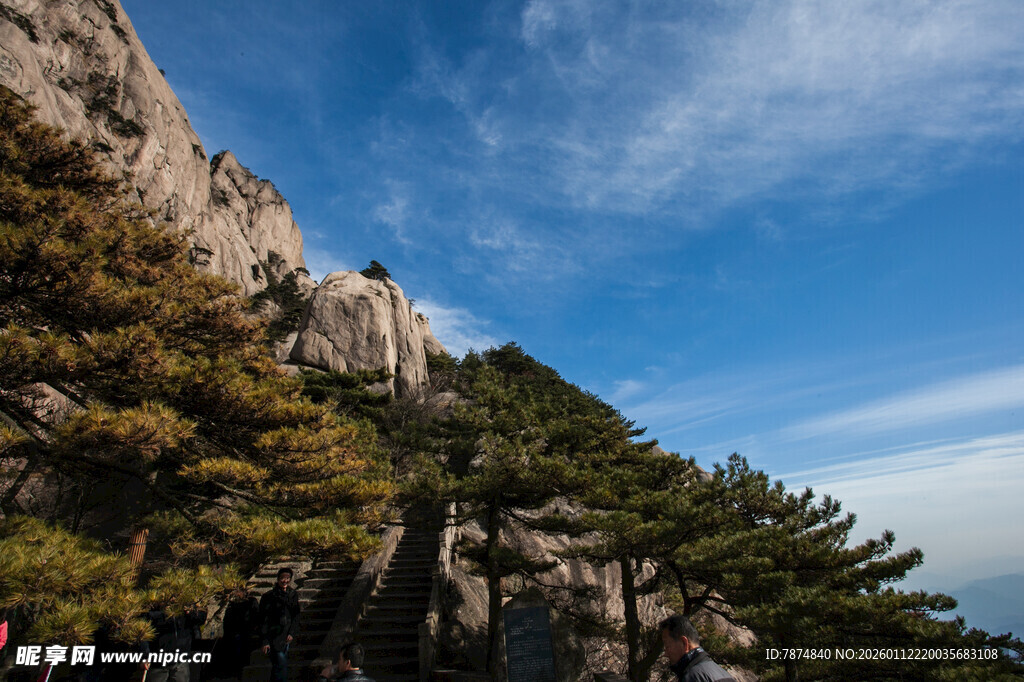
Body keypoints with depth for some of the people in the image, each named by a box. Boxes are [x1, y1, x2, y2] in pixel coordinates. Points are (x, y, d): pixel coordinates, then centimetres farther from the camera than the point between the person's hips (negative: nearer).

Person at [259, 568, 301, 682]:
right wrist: (265, 641, -9)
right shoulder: (268, 597, -10)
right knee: (281, 665, -8)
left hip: (286, 637, 5)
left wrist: (292, 633, -2)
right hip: (274, 637, -5)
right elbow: (263, 621, -7)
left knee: (277, 666, 16)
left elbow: (296, 616, 8)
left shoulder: (293, 595, 4)